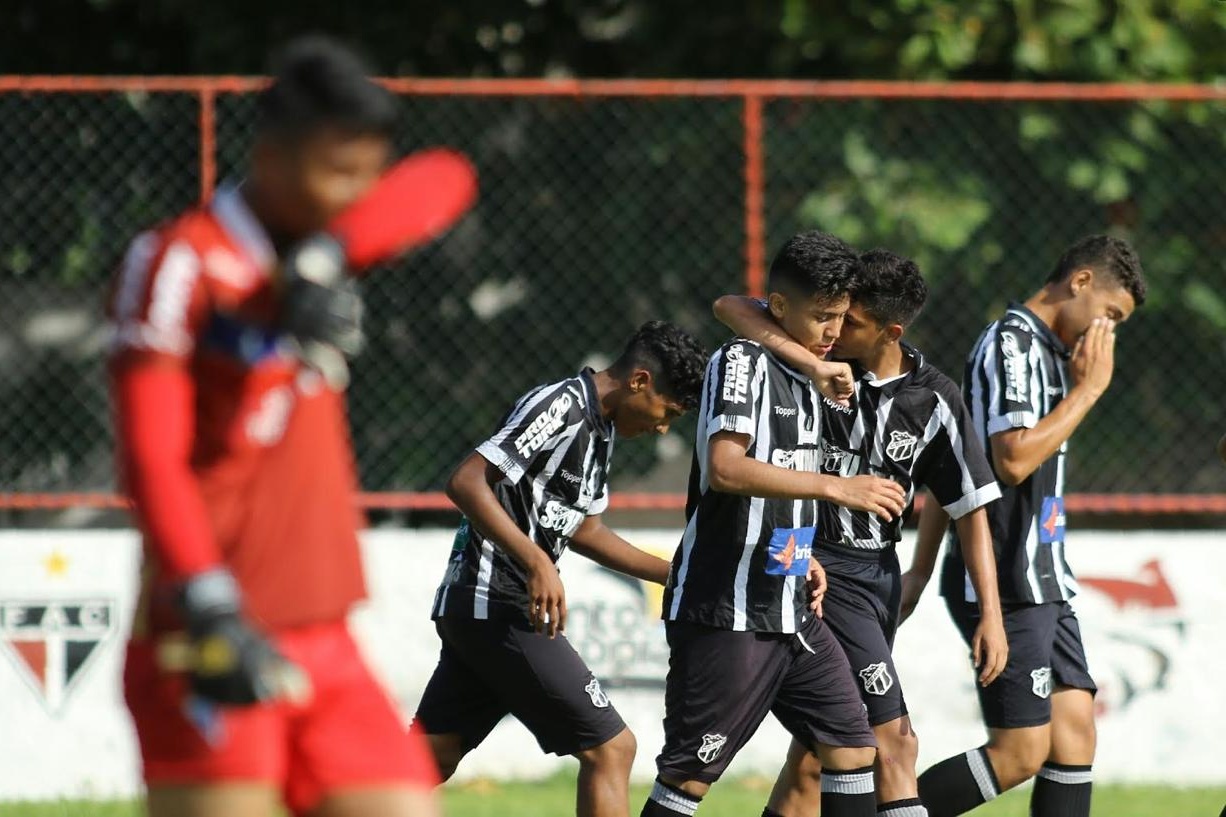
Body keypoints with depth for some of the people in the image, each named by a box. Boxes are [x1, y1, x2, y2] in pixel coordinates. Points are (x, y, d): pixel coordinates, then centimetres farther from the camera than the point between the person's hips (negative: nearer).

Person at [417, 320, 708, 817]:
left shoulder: (599, 427, 16)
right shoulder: (560, 407, -14)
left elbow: (582, 529, 28)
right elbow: (466, 483, -22)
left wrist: (676, 574, 26)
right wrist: (536, 561, -30)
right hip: (500, 608, -10)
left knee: (429, 763, 9)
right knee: (610, 748, -7)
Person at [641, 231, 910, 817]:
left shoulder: (803, 377, 15)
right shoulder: (742, 361, -12)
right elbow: (724, 468, -28)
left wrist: (799, 553, 13)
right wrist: (835, 488, -32)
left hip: (790, 610, 9)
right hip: (725, 614, -9)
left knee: (852, 746, 6)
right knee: (691, 770, -6)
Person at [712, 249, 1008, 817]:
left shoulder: (933, 401, -3)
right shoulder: (823, 357, -10)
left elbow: (971, 508, 1)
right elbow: (730, 308, -22)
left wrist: (991, 614, -5)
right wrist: (809, 362, -36)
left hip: (879, 572, 4)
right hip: (821, 571, -4)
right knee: (894, 740, -12)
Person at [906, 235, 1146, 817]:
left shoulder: (1040, 349, 18)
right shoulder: (1012, 343, -13)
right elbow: (1014, 459, -24)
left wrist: (922, 568, 21)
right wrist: (1090, 386, -13)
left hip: (1041, 582, 10)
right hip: (1005, 586, -10)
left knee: (1074, 732, 3)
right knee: (1023, 751, -10)